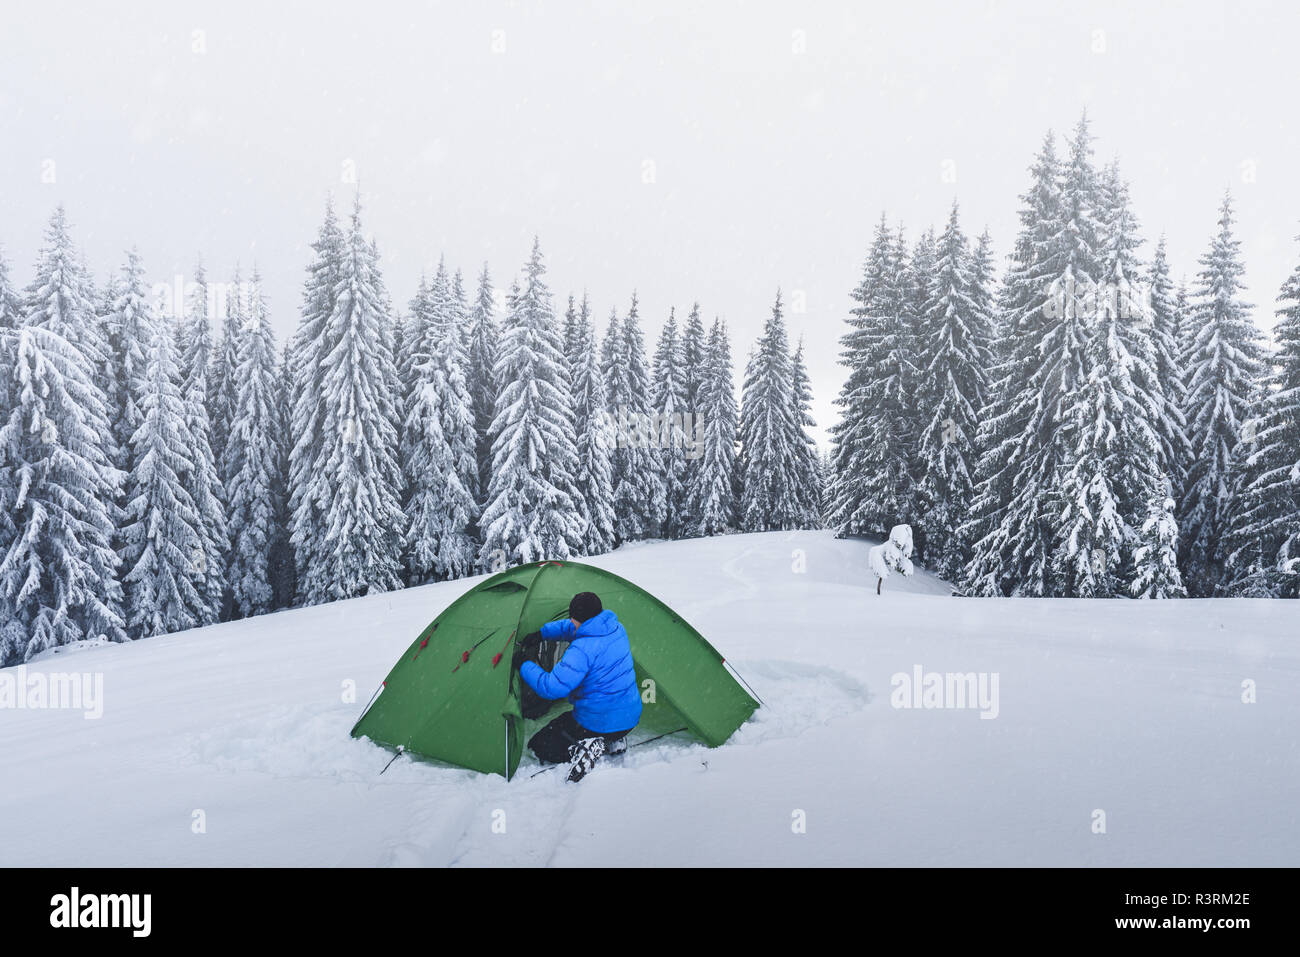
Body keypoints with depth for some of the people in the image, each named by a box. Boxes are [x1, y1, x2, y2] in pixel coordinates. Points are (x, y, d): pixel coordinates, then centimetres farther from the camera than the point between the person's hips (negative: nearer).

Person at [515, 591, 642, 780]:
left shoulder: (582, 650, -26)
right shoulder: (617, 629, 0)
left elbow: (551, 688, -25)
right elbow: (576, 628, 18)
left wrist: (524, 666, -11)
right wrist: (542, 634, 14)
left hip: (597, 724, -7)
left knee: (538, 747, 10)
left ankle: (586, 748, -12)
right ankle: (613, 741, 12)